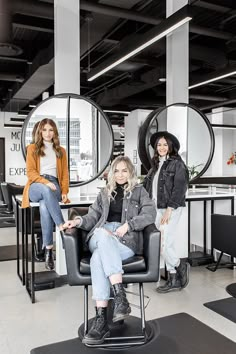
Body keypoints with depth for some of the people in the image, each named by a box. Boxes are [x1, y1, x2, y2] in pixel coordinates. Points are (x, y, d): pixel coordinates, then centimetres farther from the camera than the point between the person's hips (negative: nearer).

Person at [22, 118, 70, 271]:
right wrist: (45, 182, -17)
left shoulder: (61, 150, 22)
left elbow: (65, 174, 14)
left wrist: (64, 192, -4)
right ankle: (62, 226, -43)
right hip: (36, 186, -1)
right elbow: (30, 172, 2)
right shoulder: (33, 148, 14)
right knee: (46, 190, -41)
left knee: (44, 206, -35)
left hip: (54, 186, 1)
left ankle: (49, 249, -35)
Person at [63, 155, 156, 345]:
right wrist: (79, 221, -4)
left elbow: (150, 214, 2)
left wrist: (127, 225, -12)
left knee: (98, 258, -34)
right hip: (100, 237, 3)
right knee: (102, 232, -36)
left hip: (127, 239, -3)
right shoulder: (105, 193, 27)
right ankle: (120, 295, -41)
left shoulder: (139, 191, 18)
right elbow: (93, 217, 18)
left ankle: (101, 320, -33)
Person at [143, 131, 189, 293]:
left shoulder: (177, 163, -6)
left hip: (171, 208, -6)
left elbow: (179, 188, -13)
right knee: (168, 243, 9)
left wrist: (169, 210, -18)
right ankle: (174, 280, 19)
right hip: (157, 208, 7)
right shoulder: (156, 164, 15)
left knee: (163, 243, -10)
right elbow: (147, 184, 14)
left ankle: (181, 266, 17)